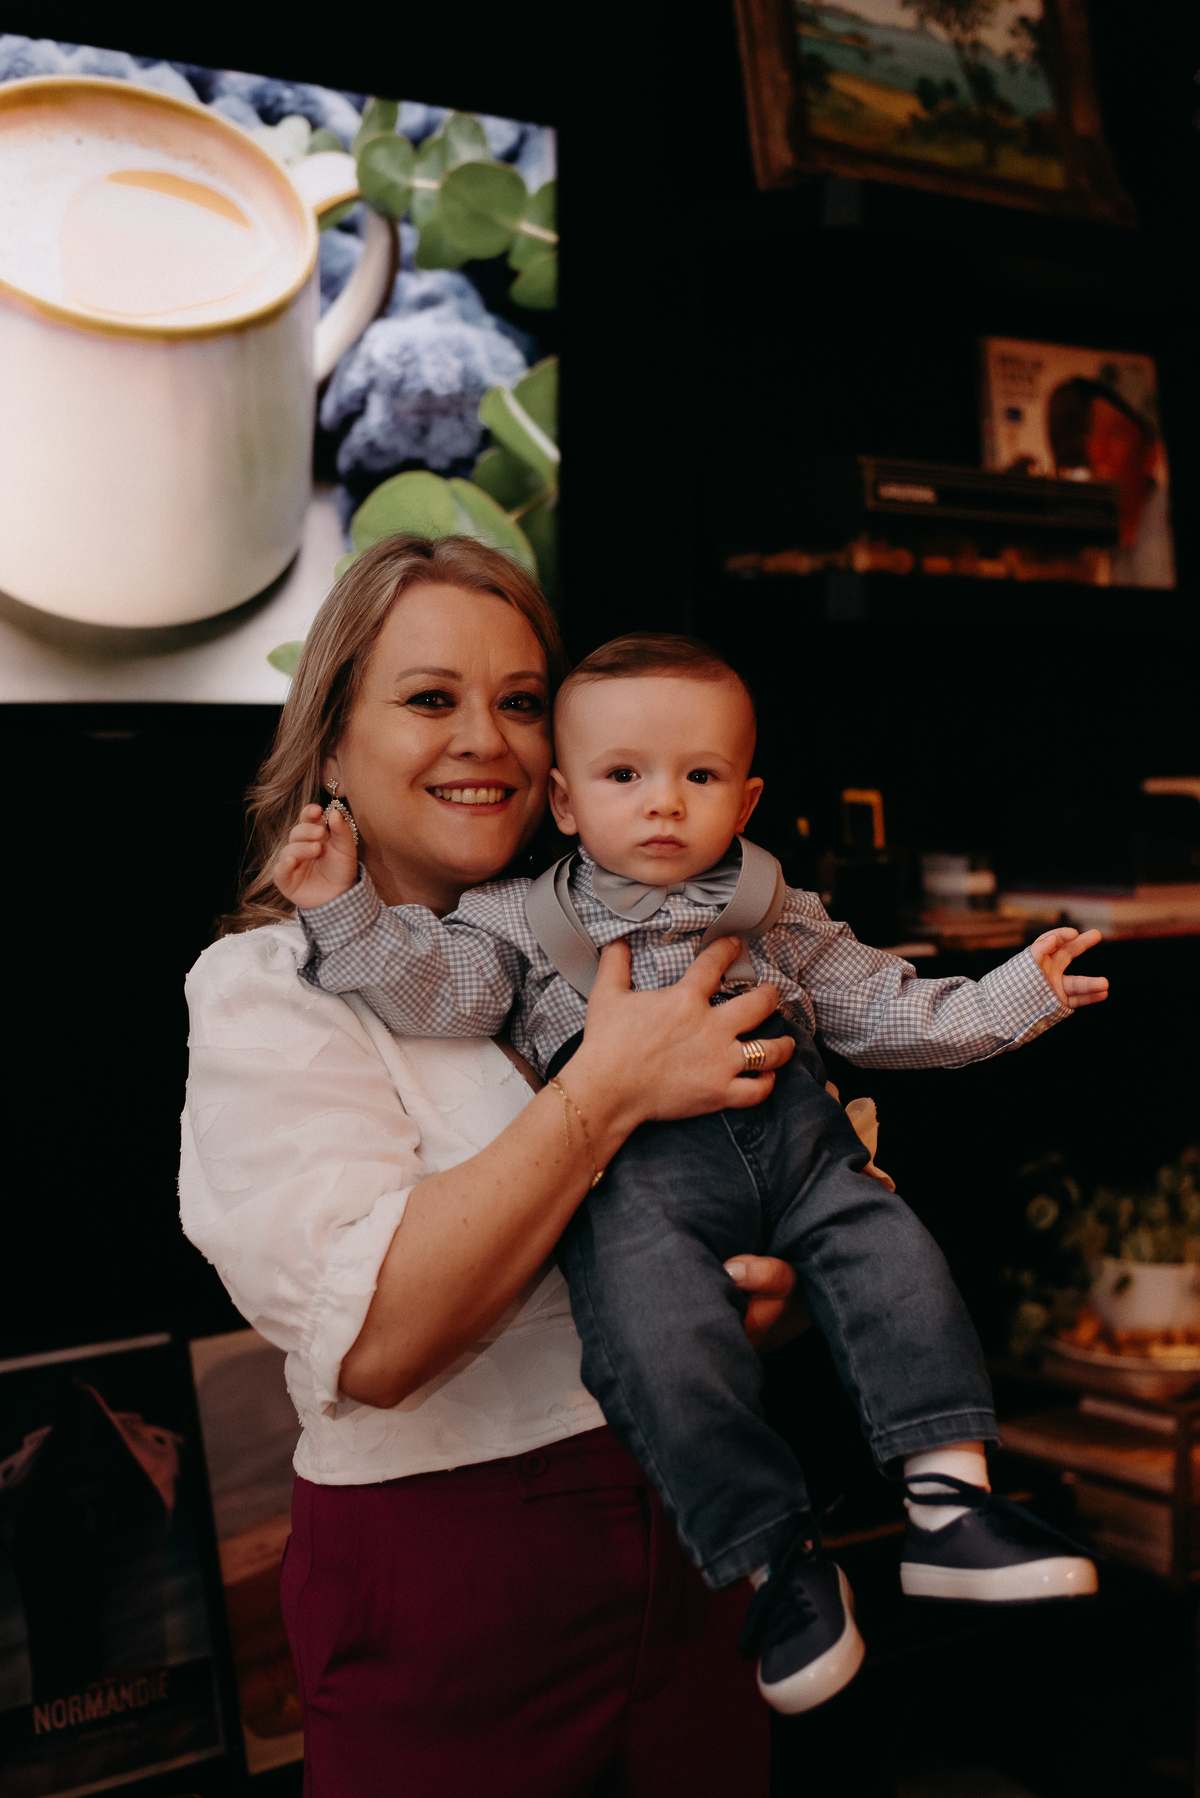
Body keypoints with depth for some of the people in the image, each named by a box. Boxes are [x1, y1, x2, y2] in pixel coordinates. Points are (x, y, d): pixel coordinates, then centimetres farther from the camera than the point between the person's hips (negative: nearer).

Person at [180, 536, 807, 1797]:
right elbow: (368, 1338, -24)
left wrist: (777, 1278, -6)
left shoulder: (605, 939, 5)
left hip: (691, 1539, 5)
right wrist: (606, 1090, -25)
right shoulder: (269, 986, -11)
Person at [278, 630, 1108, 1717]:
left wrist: (1007, 999, 15)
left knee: (891, 1253, -16)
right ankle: (778, 1556, -12)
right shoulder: (527, 918, 11)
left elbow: (874, 1008, 22)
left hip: (788, 1130, 4)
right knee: (660, 1334, -26)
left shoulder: (777, 915, 18)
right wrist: (346, 911, -14)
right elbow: (437, 984, -1)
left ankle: (952, 1507, -8)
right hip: (632, 1162, -3)